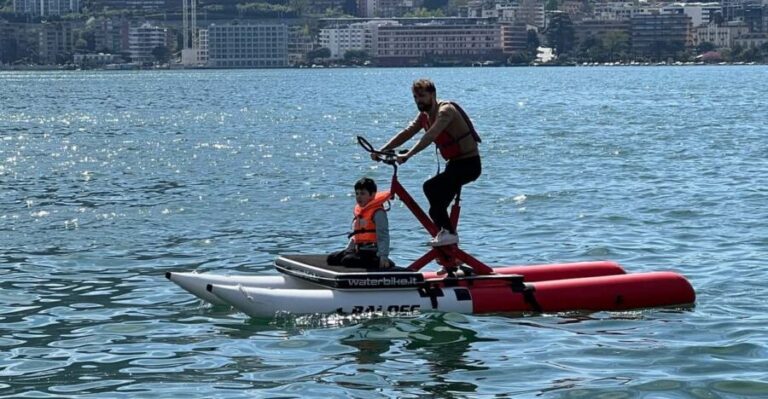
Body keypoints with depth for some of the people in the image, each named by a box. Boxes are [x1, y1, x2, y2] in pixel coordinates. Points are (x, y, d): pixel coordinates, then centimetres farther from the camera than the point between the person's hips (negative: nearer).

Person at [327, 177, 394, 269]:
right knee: (331, 258, 3)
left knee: (348, 260, -31)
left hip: (372, 252, -10)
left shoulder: (378, 213, -9)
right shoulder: (358, 212, 19)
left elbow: (383, 236, -16)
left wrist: (383, 256, -25)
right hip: (358, 250, 10)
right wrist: (346, 250, 19)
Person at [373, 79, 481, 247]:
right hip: (455, 163, 9)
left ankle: (450, 232, -18)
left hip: (469, 164, -9)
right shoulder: (424, 115, 7)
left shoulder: (445, 110, -20)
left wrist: (407, 155, -43)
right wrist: (382, 150, -10)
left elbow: (430, 136, -34)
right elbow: (406, 133, 2)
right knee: (437, 209, 7)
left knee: (431, 187, -24)